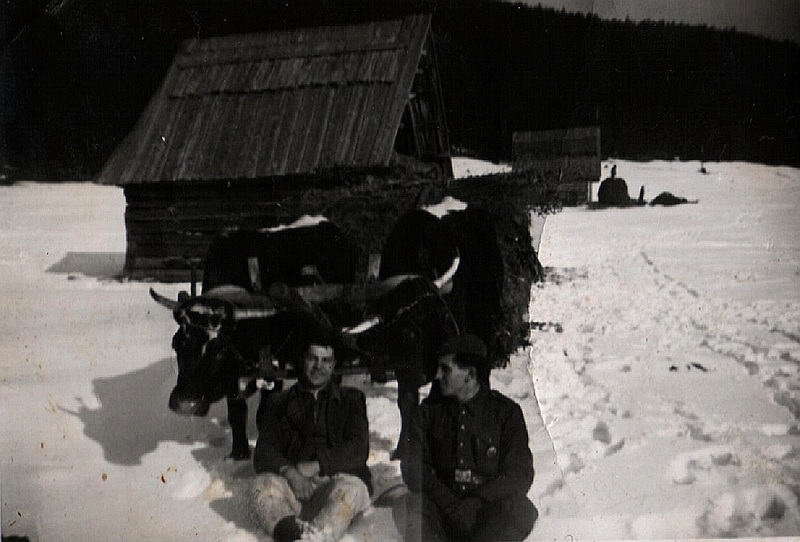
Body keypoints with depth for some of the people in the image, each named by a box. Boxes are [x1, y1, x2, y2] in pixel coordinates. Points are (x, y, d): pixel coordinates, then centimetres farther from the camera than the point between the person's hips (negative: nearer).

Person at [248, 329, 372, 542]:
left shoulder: (350, 399, 22)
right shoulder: (280, 402, 23)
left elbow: (358, 450, 7)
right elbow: (263, 452, 9)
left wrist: (315, 466, -8)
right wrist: (289, 472, -14)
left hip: (335, 480, -1)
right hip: (292, 484, 1)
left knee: (350, 488, -35)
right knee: (263, 485, -30)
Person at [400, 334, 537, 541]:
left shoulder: (506, 412, 3)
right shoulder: (430, 409, 9)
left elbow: (520, 473, -5)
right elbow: (412, 466, 0)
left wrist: (476, 503, -21)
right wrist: (448, 502, -17)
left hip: (490, 507, -1)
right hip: (442, 511, 1)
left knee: (522, 512, -33)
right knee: (413, 505, -31)